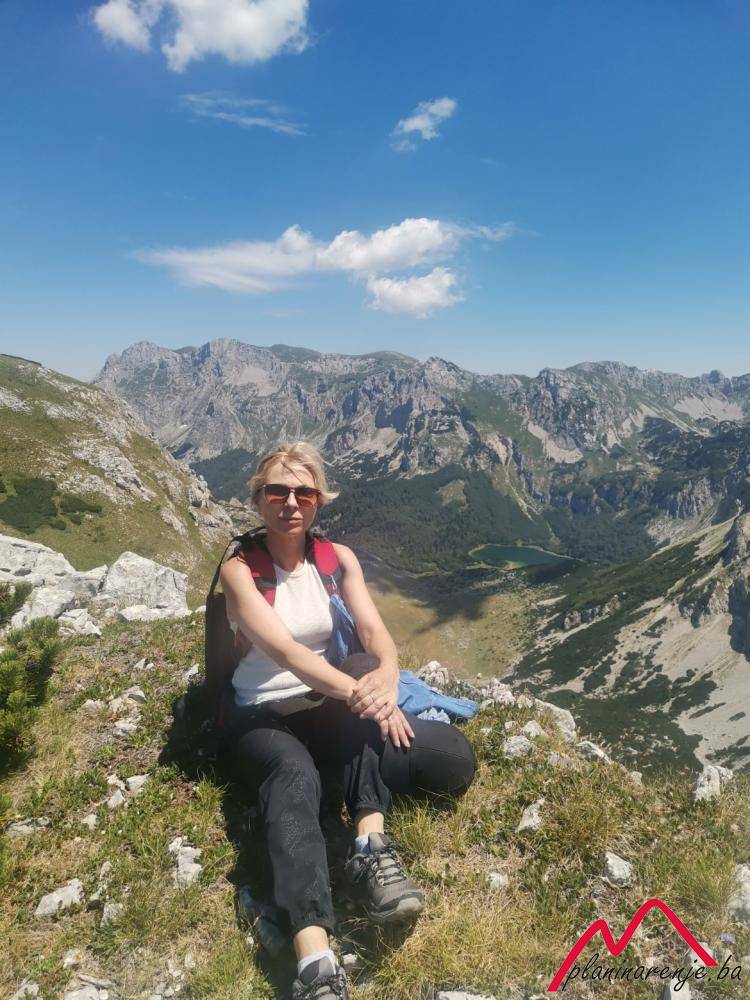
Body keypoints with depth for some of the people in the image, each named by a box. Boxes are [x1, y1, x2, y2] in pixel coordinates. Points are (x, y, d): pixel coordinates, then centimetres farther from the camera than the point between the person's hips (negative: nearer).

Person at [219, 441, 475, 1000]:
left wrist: (385, 680, -33)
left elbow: (375, 631, -8)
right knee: (295, 776, -39)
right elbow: (282, 649, -25)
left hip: (329, 706, 4)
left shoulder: (338, 558, 3)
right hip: (264, 715, -4)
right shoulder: (240, 567, -10)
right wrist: (356, 691, -40)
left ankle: (370, 848, -31)